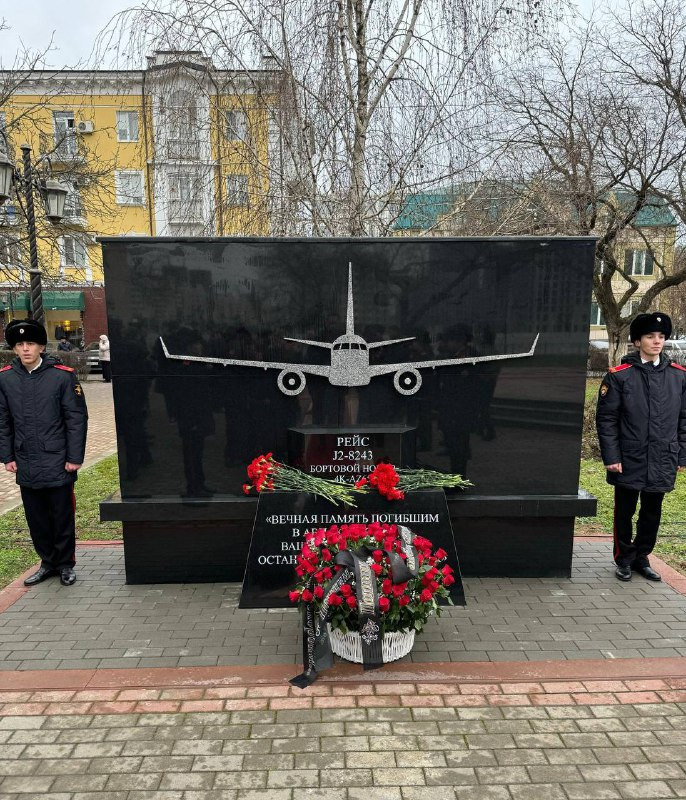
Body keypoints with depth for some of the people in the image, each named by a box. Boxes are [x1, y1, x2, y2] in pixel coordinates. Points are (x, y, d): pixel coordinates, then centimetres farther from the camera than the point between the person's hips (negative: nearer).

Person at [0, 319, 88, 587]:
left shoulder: (62, 375, -8)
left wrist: (75, 457, -9)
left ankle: (65, 564, 25)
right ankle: (48, 562, 31)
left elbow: (77, 418, -7)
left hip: (58, 463, -3)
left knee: (62, 516, 8)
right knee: (36, 518, 14)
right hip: (26, 465, 3)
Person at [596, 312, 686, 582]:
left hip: (662, 463, 3)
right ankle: (624, 560, 26)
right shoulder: (619, 376, -5)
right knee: (625, 513, 9)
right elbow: (606, 419, -6)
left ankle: (641, 558, 31)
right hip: (629, 460, -3)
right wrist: (611, 457, -10)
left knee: (652, 514, 14)